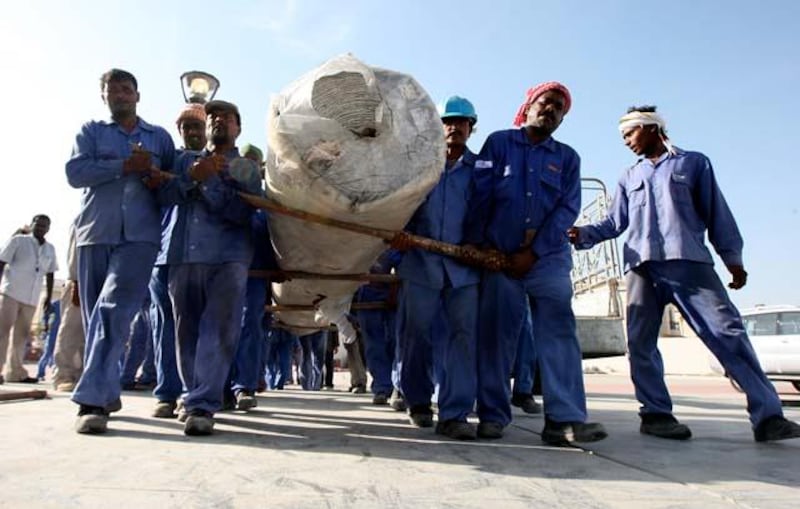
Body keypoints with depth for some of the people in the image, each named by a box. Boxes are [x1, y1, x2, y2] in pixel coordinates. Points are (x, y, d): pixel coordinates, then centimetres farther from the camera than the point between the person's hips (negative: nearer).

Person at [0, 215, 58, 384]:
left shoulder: (50, 249, 13)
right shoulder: (17, 241, 1)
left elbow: (49, 274, 17)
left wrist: (48, 297, 13)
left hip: (32, 298, 5)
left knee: (22, 334, 7)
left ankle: (15, 371, 13)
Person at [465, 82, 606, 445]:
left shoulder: (567, 158, 15)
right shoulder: (498, 143, 10)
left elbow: (567, 209, 3)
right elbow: (480, 195, 2)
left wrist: (533, 252, -8)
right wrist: (478, 245, -4)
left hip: (548, 257, 2)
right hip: (498, 255, -1)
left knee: (558, 332, -9)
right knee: (496, 334, -1)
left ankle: (565, 419, -10)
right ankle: (493, 416, 7)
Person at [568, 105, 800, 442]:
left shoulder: (694, 163, 15)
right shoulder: (629, 177, 22)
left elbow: (716, 212, 11)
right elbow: (615, 223, 15)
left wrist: (732, 257, 6)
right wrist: (584, 234, -2)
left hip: (689, 263, -3)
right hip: (642, 267, 3)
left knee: (728, 332, -10)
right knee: (641, 343, -1)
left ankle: (768, 415, -7)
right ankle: (656, 413, 7)